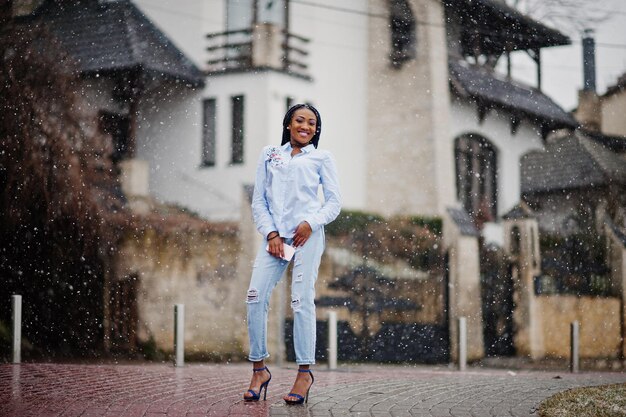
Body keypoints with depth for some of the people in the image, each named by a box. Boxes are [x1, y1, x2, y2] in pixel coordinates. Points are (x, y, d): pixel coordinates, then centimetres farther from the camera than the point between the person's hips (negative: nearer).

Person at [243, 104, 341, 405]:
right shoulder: (269, 156, 17)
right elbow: (258, 201, 13)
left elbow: (334, 201, 8)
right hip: (275, 235, 2)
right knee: (255, 297, -8)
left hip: (307, 234, -2)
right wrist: (270, 234, -2)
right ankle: (259, 370, 2)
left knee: (302, 301, -9)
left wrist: (312, 222, -9)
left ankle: (305, 372, -3)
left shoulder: (321, 158, 13)